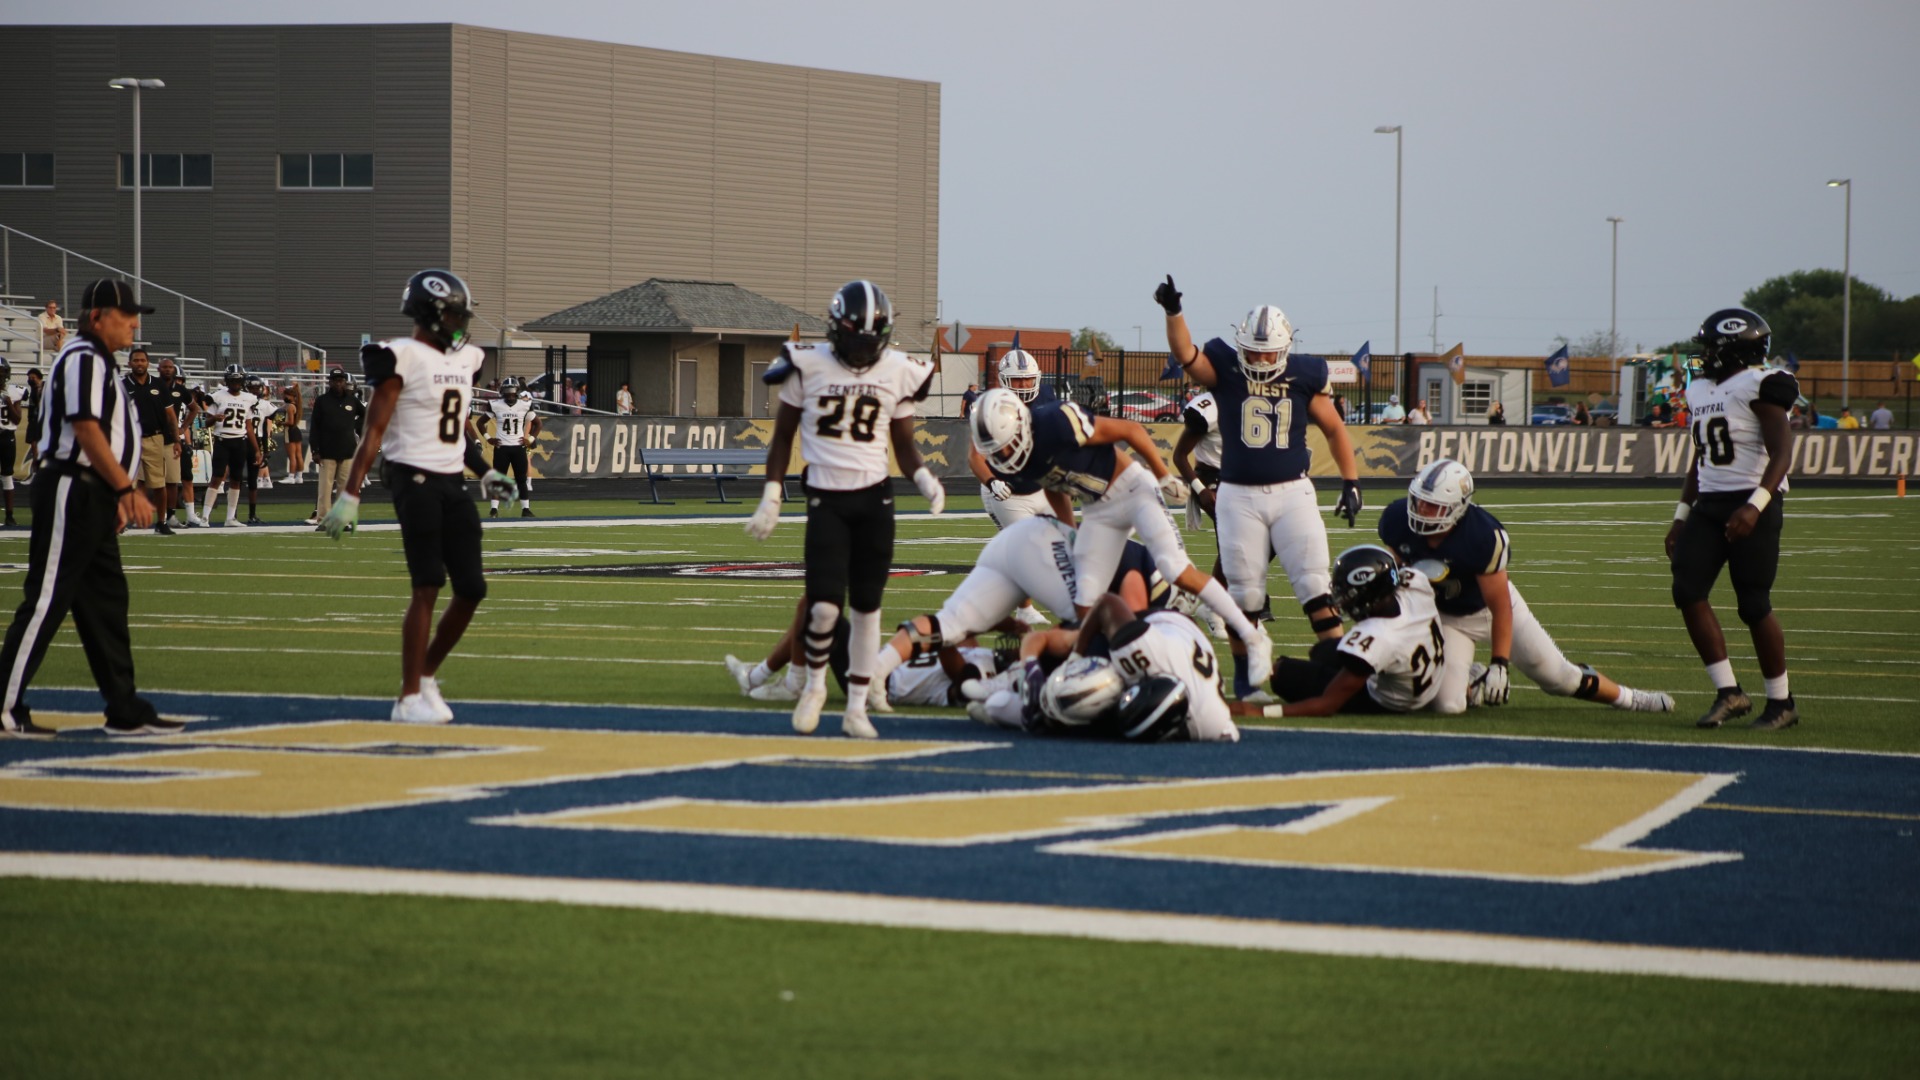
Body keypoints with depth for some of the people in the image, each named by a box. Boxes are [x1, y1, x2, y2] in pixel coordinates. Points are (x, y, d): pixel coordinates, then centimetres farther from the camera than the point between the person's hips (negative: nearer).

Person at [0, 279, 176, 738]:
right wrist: (127, 490, -21)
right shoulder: (83, 358, -13)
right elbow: (85, 429, -21)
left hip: (93, 498, 11)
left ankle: (125, 709, 14)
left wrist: (115, 497, 20)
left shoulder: (100, 362, 19)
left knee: (106, 599, 11)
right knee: (47, 599, -9)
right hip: (69, 491, -11)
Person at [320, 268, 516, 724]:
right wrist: (350, 496, -16)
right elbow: (374, 431, -13)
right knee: (427, 587, -10)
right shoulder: (404, 358, -10)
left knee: (471, 589, 5)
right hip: (415, 479, -8)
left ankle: (426, 675, 22)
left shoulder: (463, 360, 14)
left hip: (452, 484, 8)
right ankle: (410, 699, -5)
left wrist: (485, 472, 20)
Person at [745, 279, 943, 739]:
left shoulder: (897, 372, 2)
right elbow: (782, 436, 7)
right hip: (825, 499, -2)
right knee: (824, 606, -13)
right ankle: (815, 684, 15)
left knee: (867, 607, 5)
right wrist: (771, 498, 1)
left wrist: (925, 478, -8)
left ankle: (856, 708, 16)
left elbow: (904, 445, 12)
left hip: (874, 499, 2)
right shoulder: (808, 366, -3)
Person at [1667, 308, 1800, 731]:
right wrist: (1682, 515, 20)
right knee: (1688, 590, -5)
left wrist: (1755, 505, -29)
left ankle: (1781, 702, 8)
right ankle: (1728, 692, 1)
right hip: (1710, 504, 8)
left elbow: (1781, 453, -18)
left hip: (1753, 505, -8)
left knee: (1754, 605, -6)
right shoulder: (1704, 390, 15)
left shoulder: (1759, 387, -11)